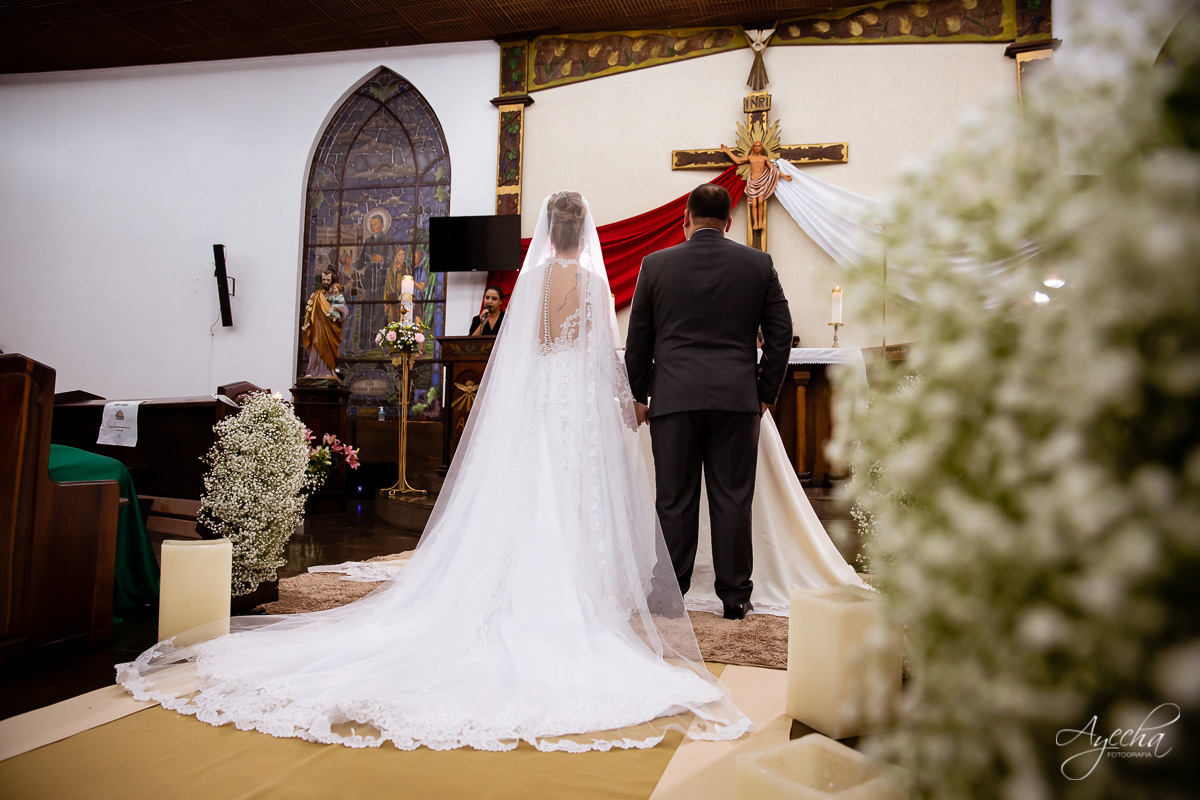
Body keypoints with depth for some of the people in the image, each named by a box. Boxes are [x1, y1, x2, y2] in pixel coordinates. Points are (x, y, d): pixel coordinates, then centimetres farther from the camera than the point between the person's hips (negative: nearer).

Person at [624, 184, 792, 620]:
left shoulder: (656, 264, 3)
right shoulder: (759, 264, 5)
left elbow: (638, 339, 6)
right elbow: (780, 333, 5)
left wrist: (639, 395, 15)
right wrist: (766, 392, 13)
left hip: (673, 396, 0)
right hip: (737, 396, 1)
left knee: (674, 499, 6)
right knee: (732, 499, 6)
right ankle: (735, 596, 15)